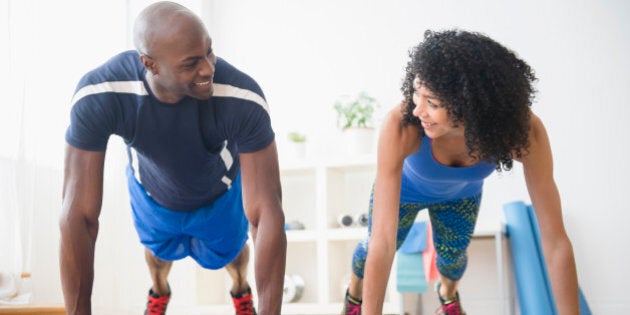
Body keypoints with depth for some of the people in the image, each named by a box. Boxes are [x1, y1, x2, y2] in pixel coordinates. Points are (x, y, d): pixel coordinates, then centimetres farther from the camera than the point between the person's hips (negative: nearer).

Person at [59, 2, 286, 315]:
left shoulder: (242, 98, -45)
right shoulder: (97, 96, -43)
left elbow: (268, 215, -42)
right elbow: (78, 216, -38)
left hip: (221, 194, -1)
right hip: (151, 192, 1)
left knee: (229, 251, 27)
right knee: (158, 250, 30)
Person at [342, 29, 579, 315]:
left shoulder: (523, 130, -41)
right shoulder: (401, 126, -46)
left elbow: (555, 240, -35)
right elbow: (382, 241, -45)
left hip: (460, 194, 2)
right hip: (404, 186, -2)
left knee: (451, 254, 21)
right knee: (371, 249, 17)